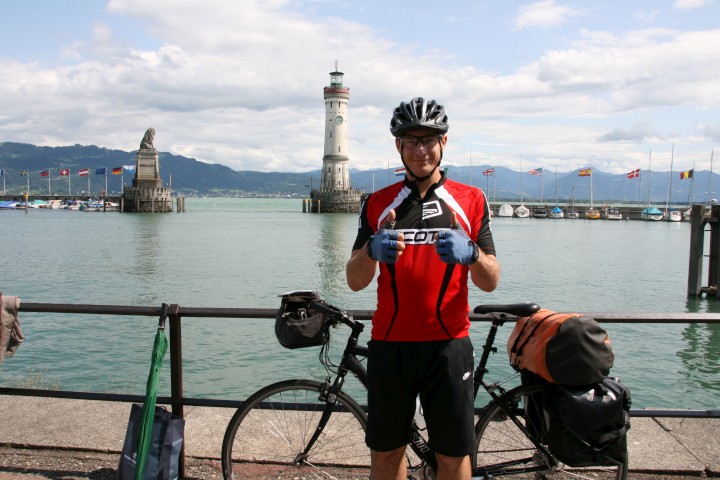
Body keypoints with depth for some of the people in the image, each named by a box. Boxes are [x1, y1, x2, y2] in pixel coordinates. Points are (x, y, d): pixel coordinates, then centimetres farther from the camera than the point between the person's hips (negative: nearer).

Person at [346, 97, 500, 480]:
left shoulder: (470, 200, 2)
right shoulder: (378, 204, 5)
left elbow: (490, 282, -2)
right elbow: (355, 282, -1)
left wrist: (471, 254, -24)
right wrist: (372, 250, -23)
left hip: (448, 344, -1)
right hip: (389, 345, 1)